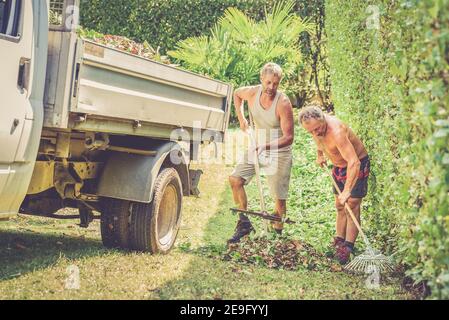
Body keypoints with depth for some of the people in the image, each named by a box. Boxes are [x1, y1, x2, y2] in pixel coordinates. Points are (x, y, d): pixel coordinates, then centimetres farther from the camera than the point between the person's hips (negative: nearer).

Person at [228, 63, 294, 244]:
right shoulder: (252, 92, -10)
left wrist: (267, 146, -38)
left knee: (279, 197, -4)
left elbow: (289, 137, -24)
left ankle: (277, 234, 12)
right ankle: (244, 224, 7)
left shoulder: (283, 103, -24)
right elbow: (237, 94, 16)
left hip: (279, 152, -5)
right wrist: (241, 118, 3)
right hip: (258, 147, 5)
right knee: (235, 179, -5)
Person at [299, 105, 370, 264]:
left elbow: (354, 162, -45)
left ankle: (348, 247, -13)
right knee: (339, 206, 12)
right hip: (339, 166, 8)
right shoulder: (314, 126, -13)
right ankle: (339, 241, 20)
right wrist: (320, 154, 16)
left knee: (351, 207, -13)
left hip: (357, 166, -8)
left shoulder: (336, 132, -38)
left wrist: (347, 191, -47)